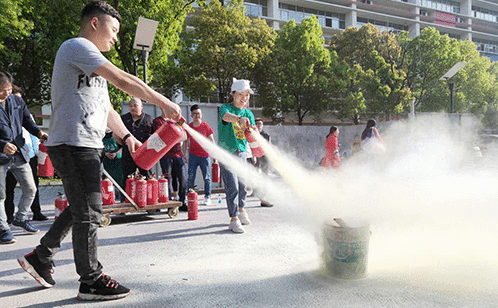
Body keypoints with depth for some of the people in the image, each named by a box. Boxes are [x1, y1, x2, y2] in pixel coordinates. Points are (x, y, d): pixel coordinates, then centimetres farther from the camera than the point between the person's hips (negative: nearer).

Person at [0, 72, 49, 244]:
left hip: (20, 154, 5)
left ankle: (20, 219, 30)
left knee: (30, 189, 9)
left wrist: (38, 132, -8)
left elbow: (27, 121, 12)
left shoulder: (17, 102, 6)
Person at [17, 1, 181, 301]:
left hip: (89, 146, 10)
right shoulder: (76, 46, -7)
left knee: (81, 209, 17)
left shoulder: (90, 60, 25)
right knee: (89, 211, -5)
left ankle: (41, 257, 31)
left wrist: (127, 136, 13)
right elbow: (123, 80, -18)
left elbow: (105, 108, 24)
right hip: (73, 144, -10)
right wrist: (164, 103, -16)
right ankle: (92, 281, 7)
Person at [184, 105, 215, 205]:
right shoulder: (188, 127, 6)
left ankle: (207, 197, 13)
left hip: (205, 155, -1)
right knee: (191, 177, -1)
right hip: (193, 155, 1)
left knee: (207, 177, 4)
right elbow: (185, 141, 14)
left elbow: (211, 140, 6)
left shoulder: (205, 126, 2)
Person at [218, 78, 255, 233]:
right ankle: (234, 219, -2)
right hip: (226, 152, -5)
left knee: (243, 184, 12)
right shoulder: (225, 107, -6)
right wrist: (239, 119, -54)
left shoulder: (249, 113, 9)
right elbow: (226, 116, -33)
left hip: (241, 153, 5)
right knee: (232, 186, -10)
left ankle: (241, 209, 38)